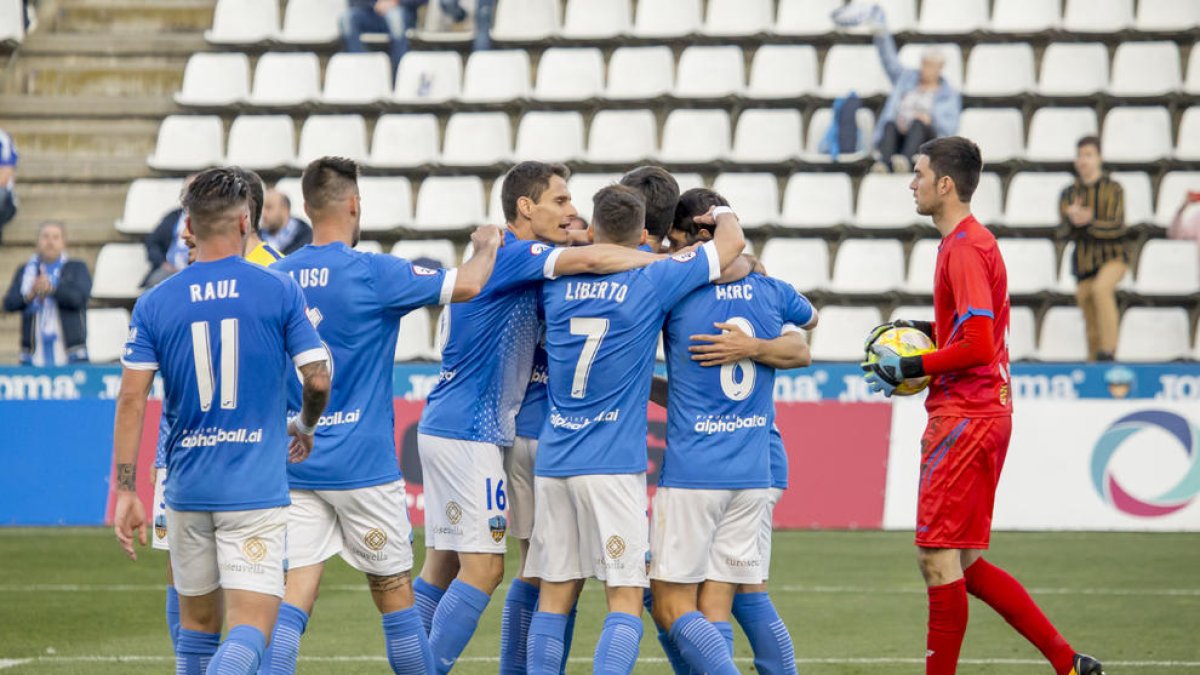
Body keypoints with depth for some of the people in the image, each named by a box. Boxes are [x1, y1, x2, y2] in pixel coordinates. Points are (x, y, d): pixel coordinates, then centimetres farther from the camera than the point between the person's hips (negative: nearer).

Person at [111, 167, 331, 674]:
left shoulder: (155, 304, 2)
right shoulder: (279, 291, -3)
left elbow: (132, 399, -3)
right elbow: (318, 380, -2)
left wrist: (125, 491, -1)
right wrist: (305, 428, 20)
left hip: (187, 490, 3)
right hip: (256, 490, -3)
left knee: (198, 624, 19)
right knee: (250, 632, -9)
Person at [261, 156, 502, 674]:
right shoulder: (373, 273, -11)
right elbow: (466, 285, -11)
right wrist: (486, 246, 10)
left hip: (295, 466, 4)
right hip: (361, 465, -4)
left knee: (295, 596, -1)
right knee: (394, 594, 8)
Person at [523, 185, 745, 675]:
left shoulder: (557, 284, 6)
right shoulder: (652, 282, -6)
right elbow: (732, 243, 5)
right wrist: (723, 216, 24)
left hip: (552, 464, 5)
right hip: (614, 465, -5)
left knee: (555, 595, 9)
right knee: (626, 599, -4)